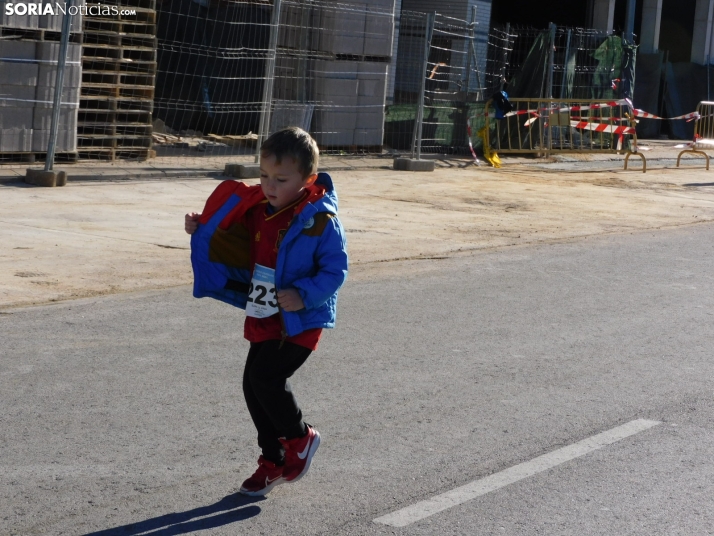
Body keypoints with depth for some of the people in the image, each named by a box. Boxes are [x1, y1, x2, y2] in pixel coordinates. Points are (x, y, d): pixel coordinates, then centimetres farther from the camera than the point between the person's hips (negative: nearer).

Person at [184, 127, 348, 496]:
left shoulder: (319, 220, -17)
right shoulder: (258, 212, 3)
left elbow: (336, 269, -16)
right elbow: (243, 254, 17)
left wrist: (305, 296, -30)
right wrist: (202, 233, 5)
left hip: (301, 321, -8)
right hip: (264, 317, 8)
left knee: (265, 376, -17)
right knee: (253, 384, 8)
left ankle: (300, 438, 8)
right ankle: (273, 460, 24)